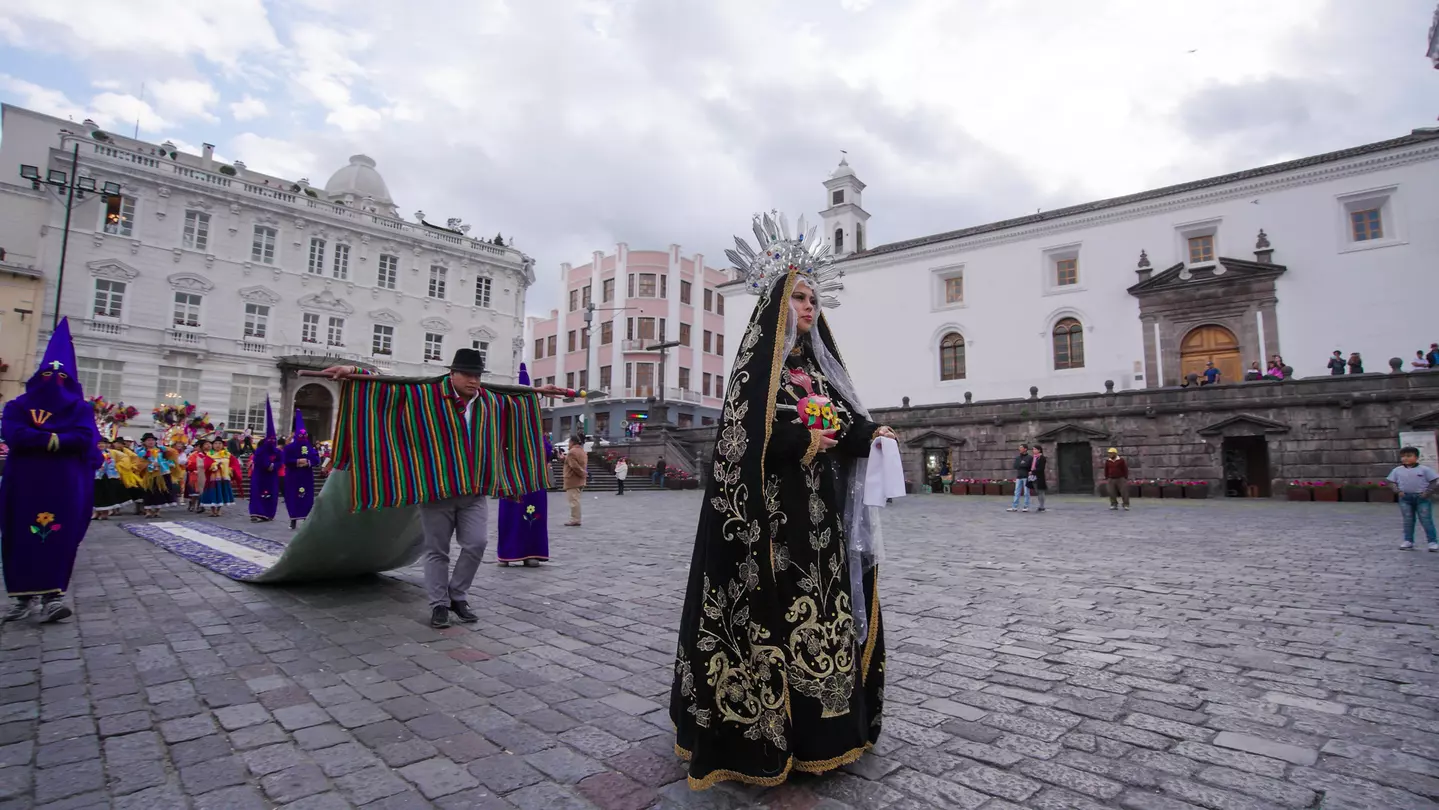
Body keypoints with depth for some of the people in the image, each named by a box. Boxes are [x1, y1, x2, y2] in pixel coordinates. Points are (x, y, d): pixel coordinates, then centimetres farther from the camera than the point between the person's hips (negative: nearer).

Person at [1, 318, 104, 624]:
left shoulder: (80, 409, 7)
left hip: (65, 485, -1)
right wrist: (55, 439, -13)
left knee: (61, 537, -5)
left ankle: (52, 595, -4)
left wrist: (39, 439, -11)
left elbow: (85, 438, -10)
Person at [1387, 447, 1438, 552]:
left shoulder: (1425, 469, 0)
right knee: (1408, 520, 6)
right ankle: (1408, 541, 11)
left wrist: (1428, 492, -12)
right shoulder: (1397, 470, 6)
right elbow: (1392, 482, 11)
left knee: (1426, 520, -2)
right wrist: (1398, 491, -5)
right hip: (1405, 498, 2)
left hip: (1422, 498, -2)